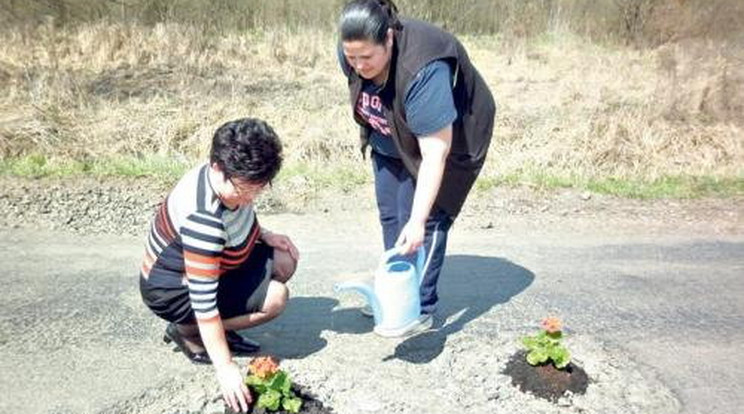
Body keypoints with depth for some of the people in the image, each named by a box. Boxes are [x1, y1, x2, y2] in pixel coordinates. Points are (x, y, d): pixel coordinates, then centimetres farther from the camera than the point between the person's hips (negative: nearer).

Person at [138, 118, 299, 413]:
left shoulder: (231, 178, -13)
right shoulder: (202, 217, -37)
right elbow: (203, 299, -36)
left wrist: (264, 234, -4)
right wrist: (225, 367, -31)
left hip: (208, 264, 9)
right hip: (173, 290, -8)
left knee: (284, 262, 0)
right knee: (275, 297, -20)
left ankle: (218, 329, 8)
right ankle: (186, 332, -2)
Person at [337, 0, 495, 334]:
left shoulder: (423, 71, -40)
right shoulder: (350, 53, -20)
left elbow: (435, 152, -41)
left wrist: (417, 221, -44)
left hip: (443, 136, -6)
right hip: (390, 142, 7)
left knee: (425, 221, -11)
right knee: (389, 215, 9)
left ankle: (421, 309, 1)